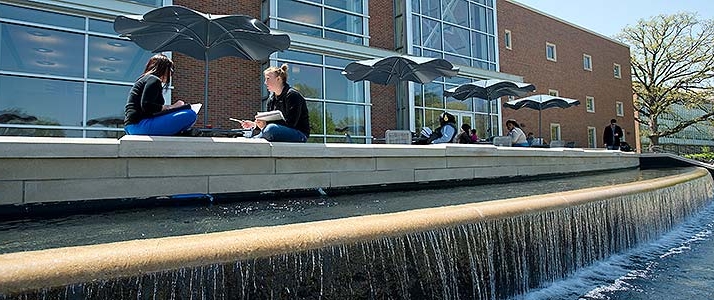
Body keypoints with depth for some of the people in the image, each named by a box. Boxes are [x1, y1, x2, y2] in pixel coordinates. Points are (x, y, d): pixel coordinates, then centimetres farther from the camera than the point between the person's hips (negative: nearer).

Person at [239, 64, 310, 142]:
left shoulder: (292, 95, -12)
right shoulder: (271, 98, 14)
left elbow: (290, 123, -20)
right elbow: (268, 120, 12)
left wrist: (266, 124, -26)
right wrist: (254, 124, -6)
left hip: (300, 134, -8)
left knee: (270, 128, -33)